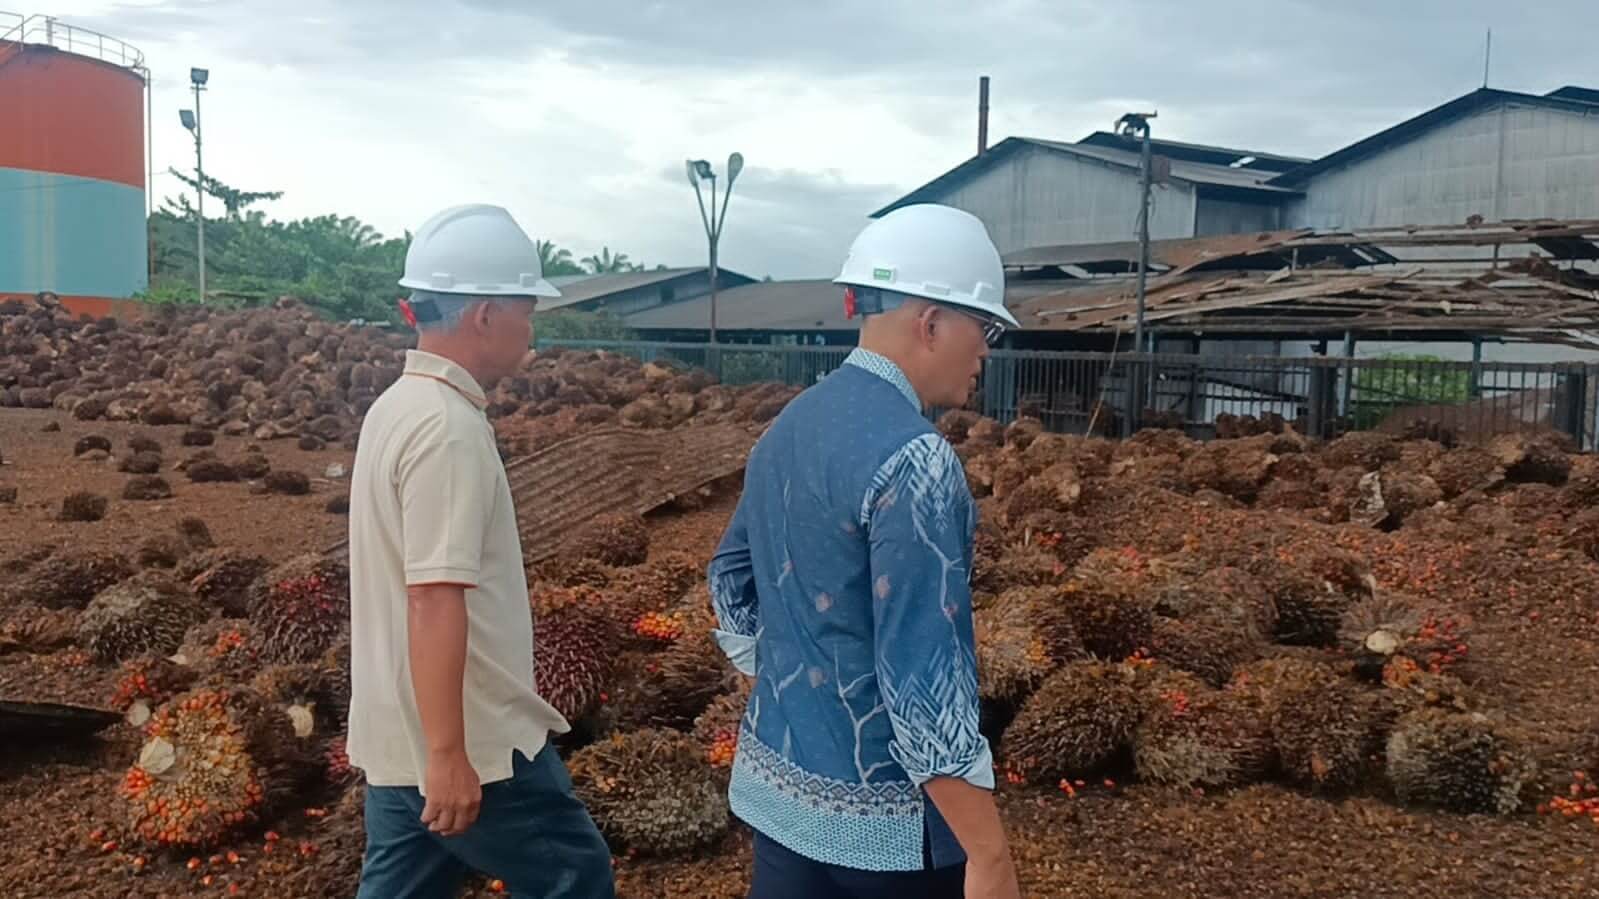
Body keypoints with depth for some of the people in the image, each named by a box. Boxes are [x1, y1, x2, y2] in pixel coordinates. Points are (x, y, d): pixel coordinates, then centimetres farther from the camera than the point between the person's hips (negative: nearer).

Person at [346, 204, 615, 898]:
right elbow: (435, 600, -26)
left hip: (397, 736, 9)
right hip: (470, 743, -9)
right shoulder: (447, 429, -21)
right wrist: (449, 756, -24)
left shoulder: (399, 406, 9)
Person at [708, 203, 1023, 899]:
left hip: (778, 778, 8)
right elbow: (921, 667, -25)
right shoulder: (911, 459, -22)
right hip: (880, 814, -7)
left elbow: (731, 580, 16)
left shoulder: (786, 429, 5)